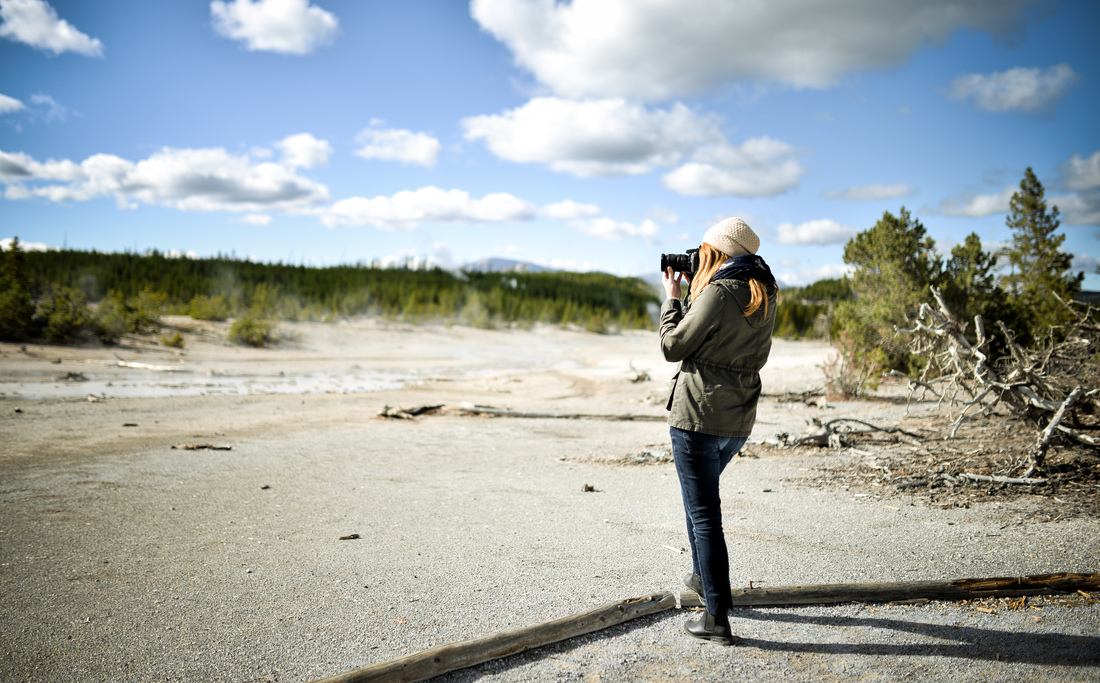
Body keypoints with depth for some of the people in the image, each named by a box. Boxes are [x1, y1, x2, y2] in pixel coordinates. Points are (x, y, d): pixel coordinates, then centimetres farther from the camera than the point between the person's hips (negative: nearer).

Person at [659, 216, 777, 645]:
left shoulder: (718, 293, -16)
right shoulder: (765, 296, 8)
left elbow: (673, 347, -11)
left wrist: (671, 297, 3)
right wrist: (692, 296, 14)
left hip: (697, 418, -8)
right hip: (739, 421, 8)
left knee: (704, 513, -3)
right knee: (702, 497, 28)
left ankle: (717, 618, 1)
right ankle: (703, 576, 39)